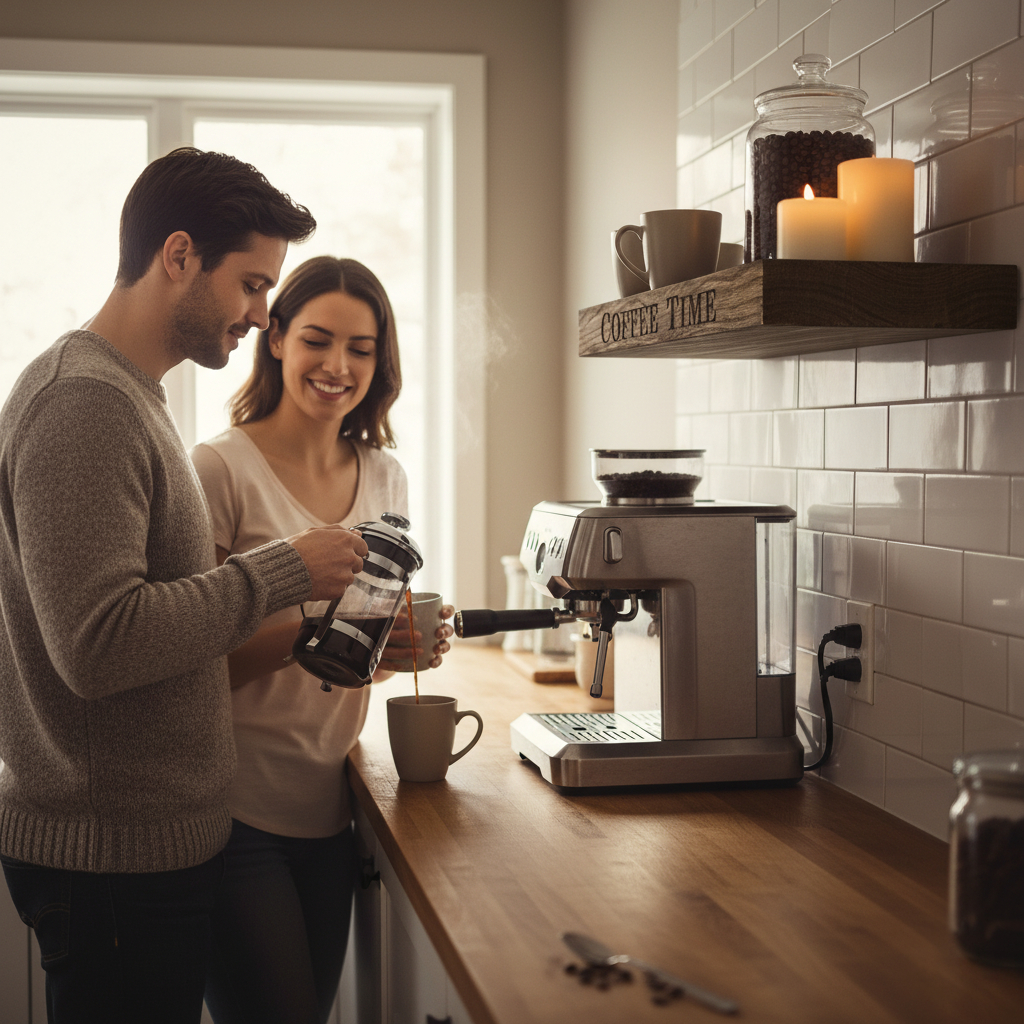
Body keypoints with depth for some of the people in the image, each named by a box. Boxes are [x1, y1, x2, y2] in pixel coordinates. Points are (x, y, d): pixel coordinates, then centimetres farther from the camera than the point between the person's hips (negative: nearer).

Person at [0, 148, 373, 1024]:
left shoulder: (124, 395, 15)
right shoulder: (85, 402, -18)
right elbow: (98, 646, -27)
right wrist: (283, 572, -18)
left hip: (153, 837, 10)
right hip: (116, 855, -10)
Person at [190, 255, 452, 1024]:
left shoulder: (384, 477, 9)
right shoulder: (221, 468, -9)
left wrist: (416, 639, -3)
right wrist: (309, 631, -25)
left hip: (329, 807, 6)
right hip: (236, 808, -6)